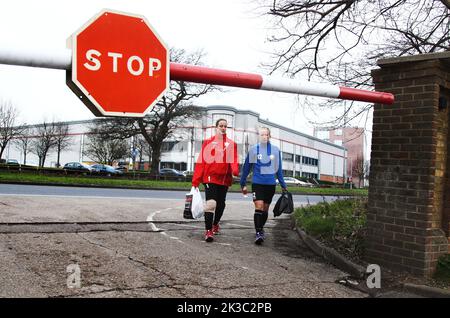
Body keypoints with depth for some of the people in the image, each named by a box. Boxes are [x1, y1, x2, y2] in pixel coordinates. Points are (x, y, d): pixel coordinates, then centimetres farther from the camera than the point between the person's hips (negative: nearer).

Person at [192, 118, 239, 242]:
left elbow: (234, 161, -1)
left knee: (220, 204, 15)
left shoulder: (231, 144, 8)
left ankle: (215, 223, 39)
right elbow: (201, 162, 1)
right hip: (210, 177, -3)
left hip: (224, 179, 3)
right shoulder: (208, 142, 3)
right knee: (211, 203, -15)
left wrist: (235, 171, -25)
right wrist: (196, 181, -3)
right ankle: (208, 231, -9)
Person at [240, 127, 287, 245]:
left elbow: (278, 169, 12)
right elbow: (246, 168, 5)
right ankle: (258, 233, -12)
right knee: (259, 207, -15)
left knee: (265, 208, 12)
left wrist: (283, 185, 12)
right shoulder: (253, 149, -2)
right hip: (257, 183, -2)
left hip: (270, 183, 3)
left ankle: (261, 229, 31)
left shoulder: (275, 150, 3)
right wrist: (243, 184, 7)